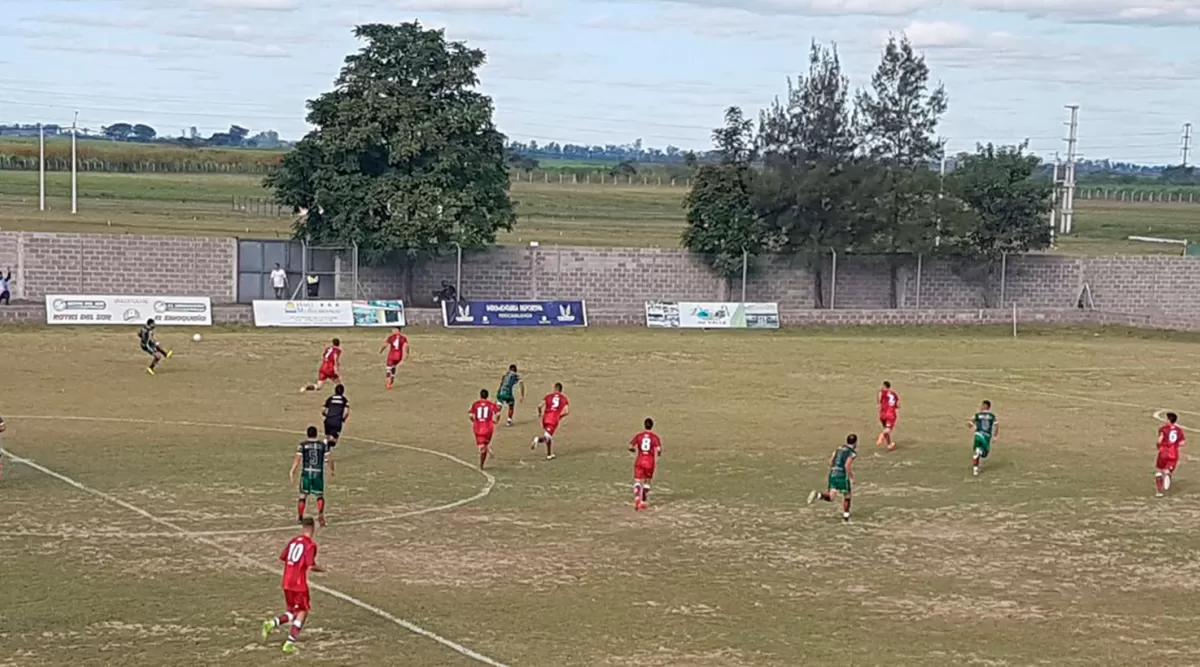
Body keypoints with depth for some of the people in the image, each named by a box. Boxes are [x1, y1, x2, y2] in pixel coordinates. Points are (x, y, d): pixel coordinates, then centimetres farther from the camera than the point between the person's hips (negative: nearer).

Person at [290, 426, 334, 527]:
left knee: (303, 495, 11)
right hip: (318, 473, 1)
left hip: (306, 473, 0)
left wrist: (292, 472, -4)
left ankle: (300, 518, 15)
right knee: (320, 496, 10)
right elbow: (329, 459, 3)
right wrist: (331, 470, 19)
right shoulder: (323, 444, 3)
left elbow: (297, 459, -6)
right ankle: (320, 513, -15)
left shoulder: (303, 444, -1)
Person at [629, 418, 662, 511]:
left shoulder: (639, 435, 2)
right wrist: (658, 454, 9)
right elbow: (658, 449, -14)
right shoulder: (655, 437, -3)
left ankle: (637, 498, -31)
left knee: (637, 481, -4)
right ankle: (644, 502, 23)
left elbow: (630, 447, -3)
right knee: (647, 482, 18)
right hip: (650, 461, 0)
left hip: (639, 461, 0)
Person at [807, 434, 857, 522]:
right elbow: (847, 465, -16)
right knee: (846, 495, 14)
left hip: (832, 474, 6)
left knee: (830, 497, 4)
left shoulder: (839, 449, 17)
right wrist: (851, 477, -7)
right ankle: (846, 517, 18)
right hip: (842, 475, -6)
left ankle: (818, 495, -24)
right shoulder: (852, 452, -4)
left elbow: (831, 460, 16)